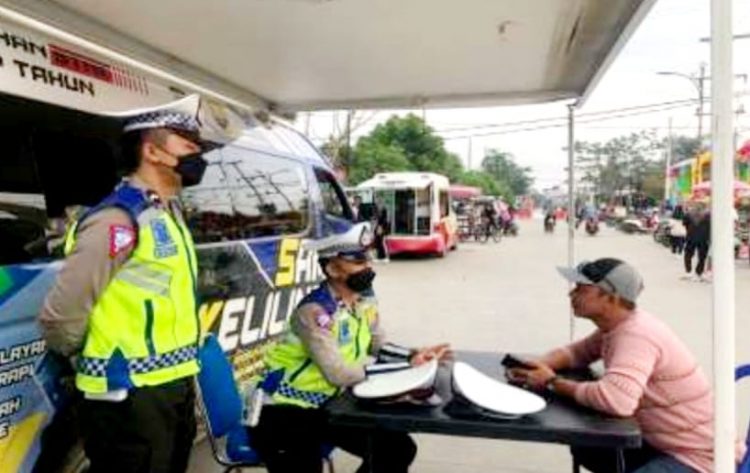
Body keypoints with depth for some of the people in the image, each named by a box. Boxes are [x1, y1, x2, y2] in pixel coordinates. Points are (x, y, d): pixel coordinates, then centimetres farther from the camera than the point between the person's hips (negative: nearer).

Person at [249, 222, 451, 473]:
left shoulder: (364, 296, -2)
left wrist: (413, 355, -12)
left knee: (399, 449, 4)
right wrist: (406, 366, -24)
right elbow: (339, 374, -29)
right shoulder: (315, 311, -27)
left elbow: (377, 346, 7)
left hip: (326, 405, 8)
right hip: (281, 412, -7)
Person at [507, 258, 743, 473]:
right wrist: (537, 367, -9)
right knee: (585, 448, 15)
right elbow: (576, 352, 13)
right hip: (662, 443, 9)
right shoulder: (616, 326, 0)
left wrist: (553, 382, -28)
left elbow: (615, 399, -44)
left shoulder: (635, 334, -28)